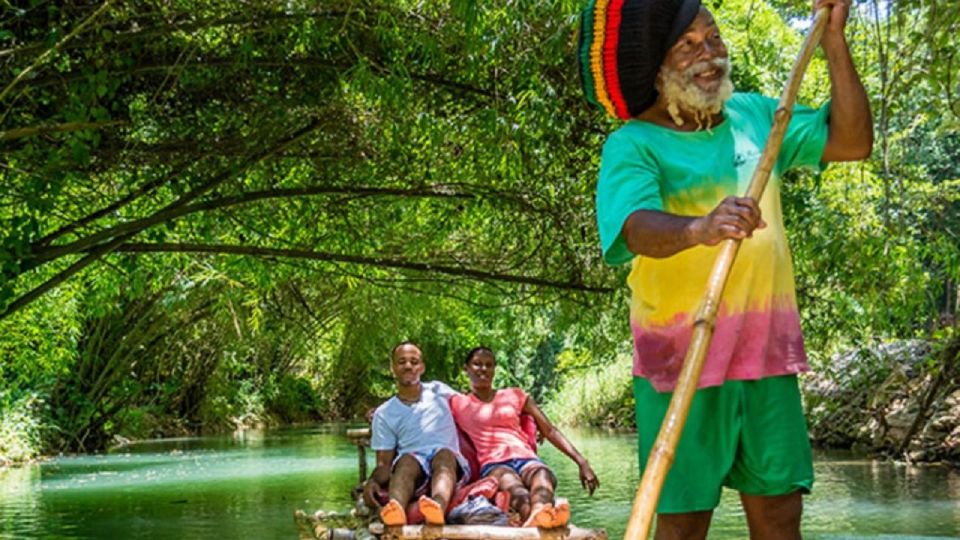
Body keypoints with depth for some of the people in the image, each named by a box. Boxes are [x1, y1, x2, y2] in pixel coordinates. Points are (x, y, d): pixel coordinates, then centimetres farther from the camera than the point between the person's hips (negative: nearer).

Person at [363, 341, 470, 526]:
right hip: (411, 466, 0)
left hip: (451, 463, 0)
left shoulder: (439, 391, 22)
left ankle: (438, 507, -68)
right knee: (407, 459, -35)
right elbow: (384, 462, 8)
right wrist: (373, 480, -12)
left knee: (444, 454, -35)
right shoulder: (384, 413, 16)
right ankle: (396, 509, -68)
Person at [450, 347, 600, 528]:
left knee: (543, 475, -38)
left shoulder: (515, 396, 26)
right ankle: (534, 518, -76)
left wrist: (581, 462, 9)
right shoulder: (457, 403, 21)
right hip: (493, 464, -3)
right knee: (513, 486, -41)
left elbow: (550, 431, 19)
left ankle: (538, 516, -73)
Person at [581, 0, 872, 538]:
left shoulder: (755, 115, 11)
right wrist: (700, 228, -48)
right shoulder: (632, 146, -8)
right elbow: (639, 229, -26)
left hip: (769, 352, 5)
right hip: (683, 358, -5)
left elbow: (852, 142, 10)